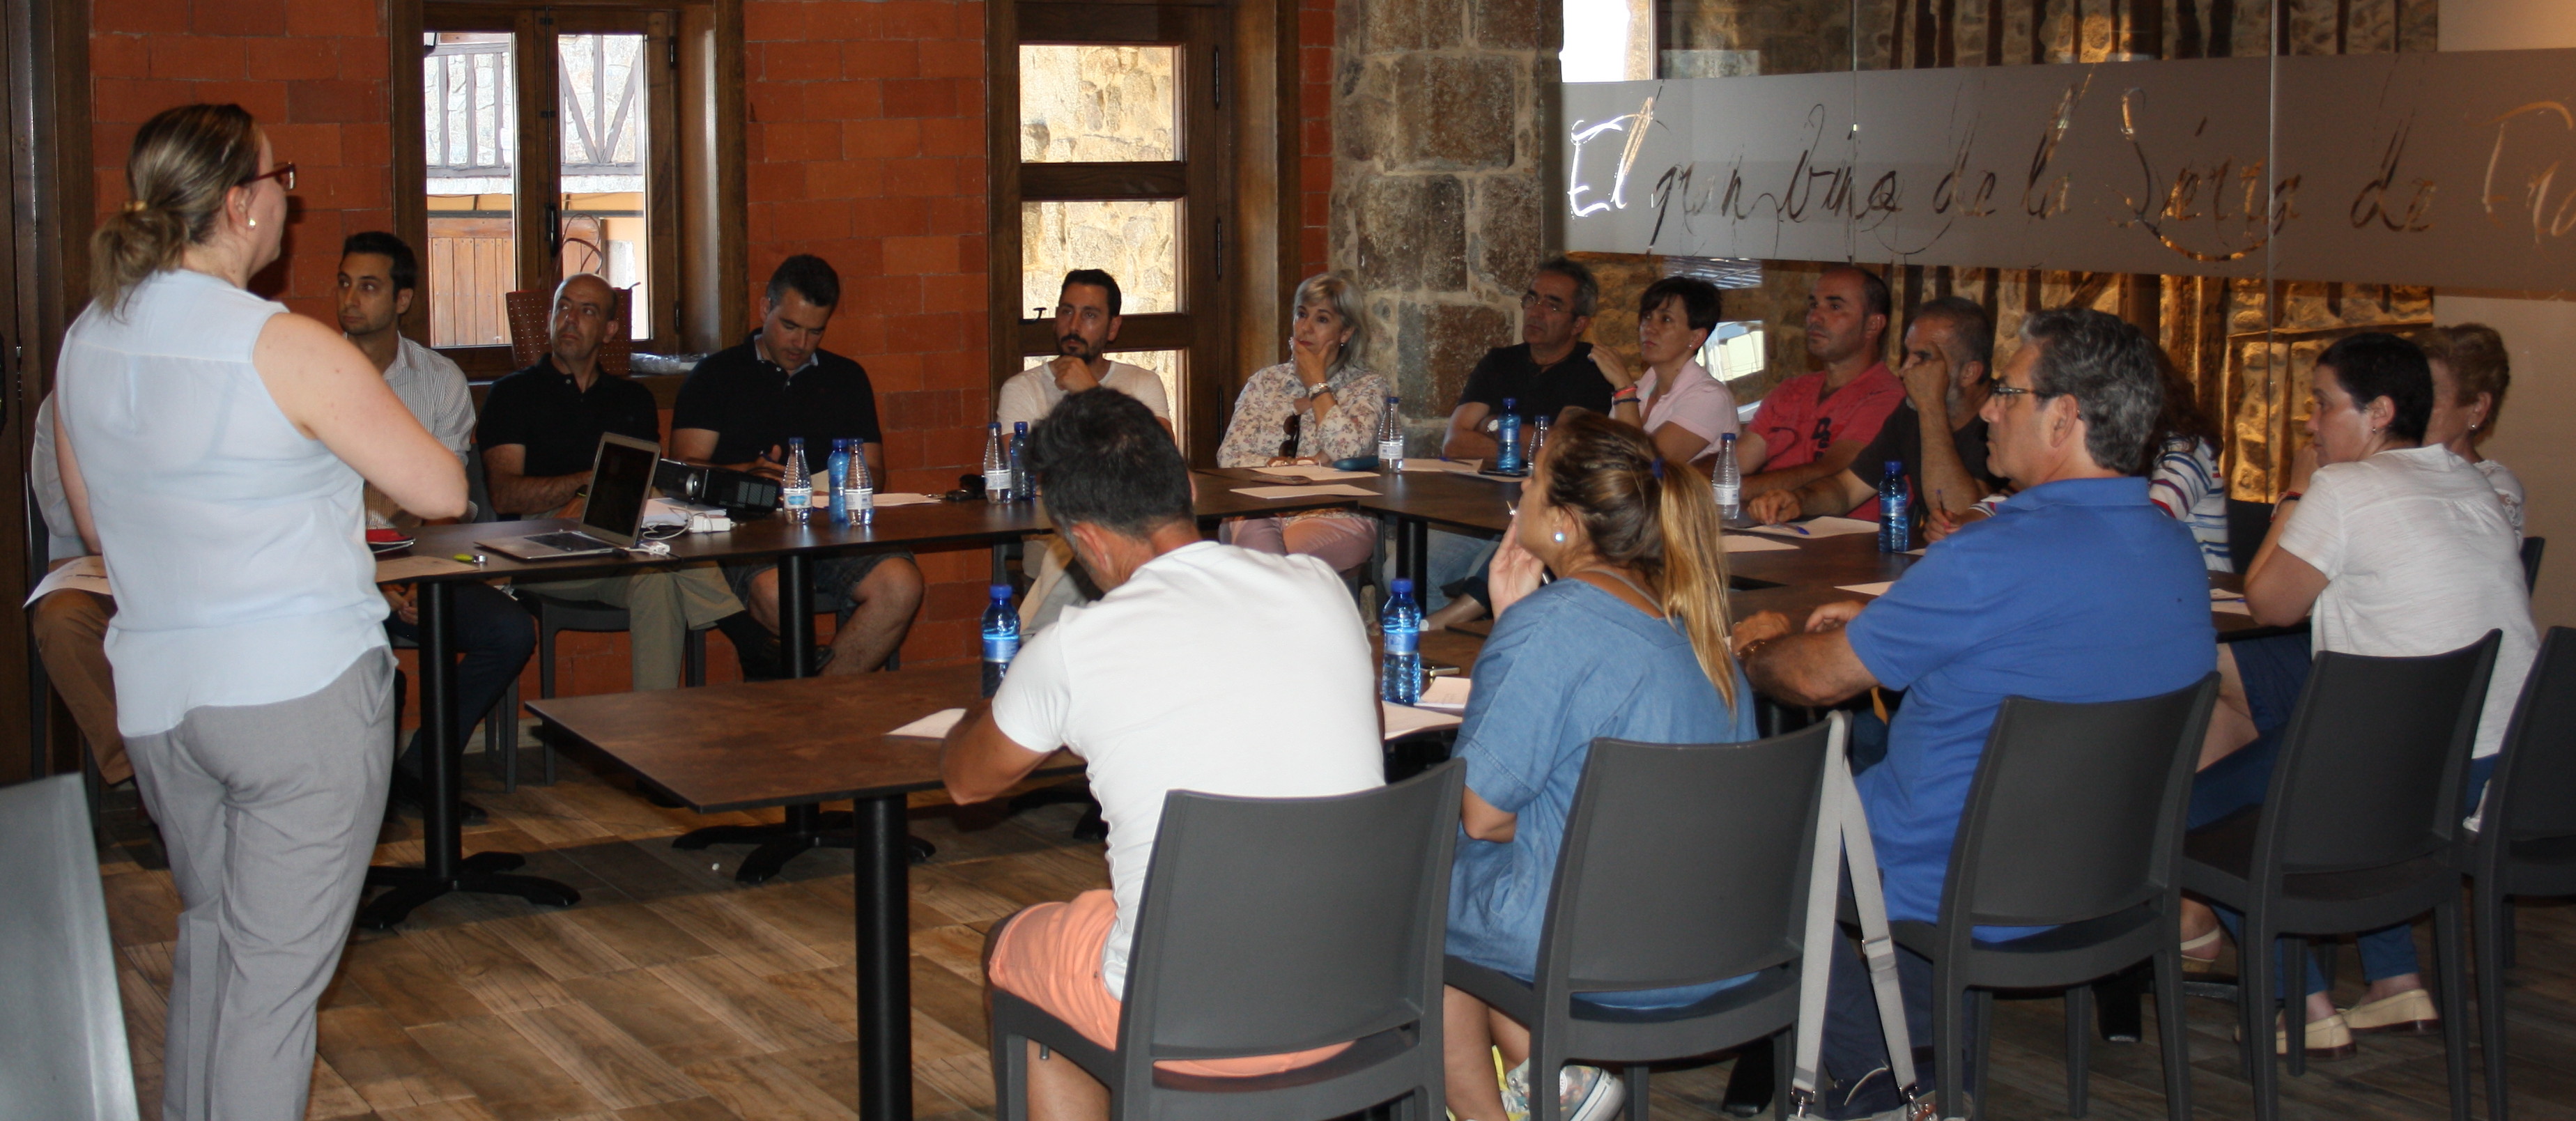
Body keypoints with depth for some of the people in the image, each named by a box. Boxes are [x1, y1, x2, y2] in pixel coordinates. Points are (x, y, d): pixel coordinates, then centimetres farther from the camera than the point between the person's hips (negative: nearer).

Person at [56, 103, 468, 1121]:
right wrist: (344, 439, 8)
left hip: (154, 693, 7)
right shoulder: (289, 351, -17)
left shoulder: (85, 343, 5)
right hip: (299, 693, -7)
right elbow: (443, 492, -10)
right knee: (275, 971, 0)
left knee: (208, 939, 22)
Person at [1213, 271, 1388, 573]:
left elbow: (1348, 451, -12)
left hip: (1337, 516, -2)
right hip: (1262, 511, 2)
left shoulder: (1367, 387, 8)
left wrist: (1316, 384, 0)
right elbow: (1229, 456, 6)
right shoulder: (1264, 382, 16)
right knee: (1253, 534, -35)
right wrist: (1289, 466, -10)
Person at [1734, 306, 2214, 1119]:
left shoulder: (1996, 561, -27)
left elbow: (1816, 678, -15)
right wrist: (1883, 628, 15)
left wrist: (1758, 645, 7)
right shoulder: (2178, 554, -1)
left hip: (1968, 897, -7)